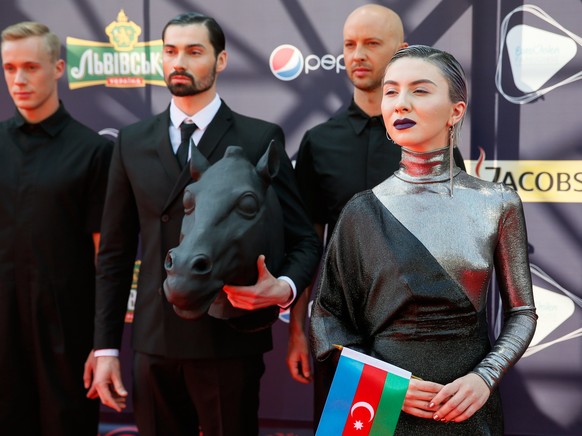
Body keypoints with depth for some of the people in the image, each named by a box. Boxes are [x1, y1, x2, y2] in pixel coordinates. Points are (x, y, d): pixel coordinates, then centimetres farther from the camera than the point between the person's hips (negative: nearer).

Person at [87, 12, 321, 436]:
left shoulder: (260, 139, -3)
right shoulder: (132, 142, 8)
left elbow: (305, 240, -2)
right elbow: (115, 252, 9)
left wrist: (284, 288, -23)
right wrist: (106, 347, 6)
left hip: (230, 342, -3)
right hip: (153, 346, 3)